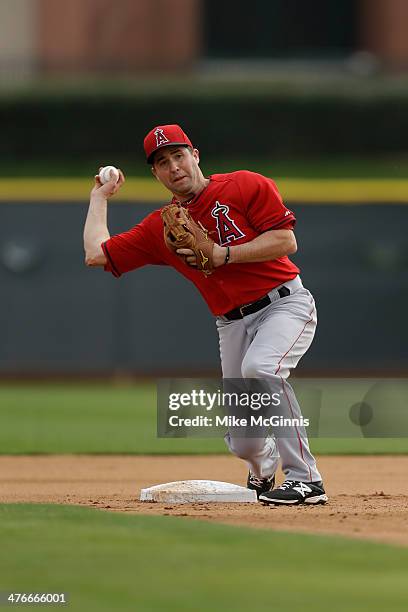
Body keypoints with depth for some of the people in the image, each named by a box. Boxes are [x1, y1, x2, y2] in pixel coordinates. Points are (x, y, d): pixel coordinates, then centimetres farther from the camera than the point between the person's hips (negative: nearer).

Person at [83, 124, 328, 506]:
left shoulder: (246, 186, -4)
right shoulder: (160, 228, 8)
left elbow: (286, 241, -11)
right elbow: (96, 254, 7)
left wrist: (222, 254, -15)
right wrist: (100, 197, 17)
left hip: (285, 302, -5)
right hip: (233, 325, 5)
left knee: (259, 366, -36)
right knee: (243, 442, 2)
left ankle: (305, 478, -31)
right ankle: (264, 469, 41)